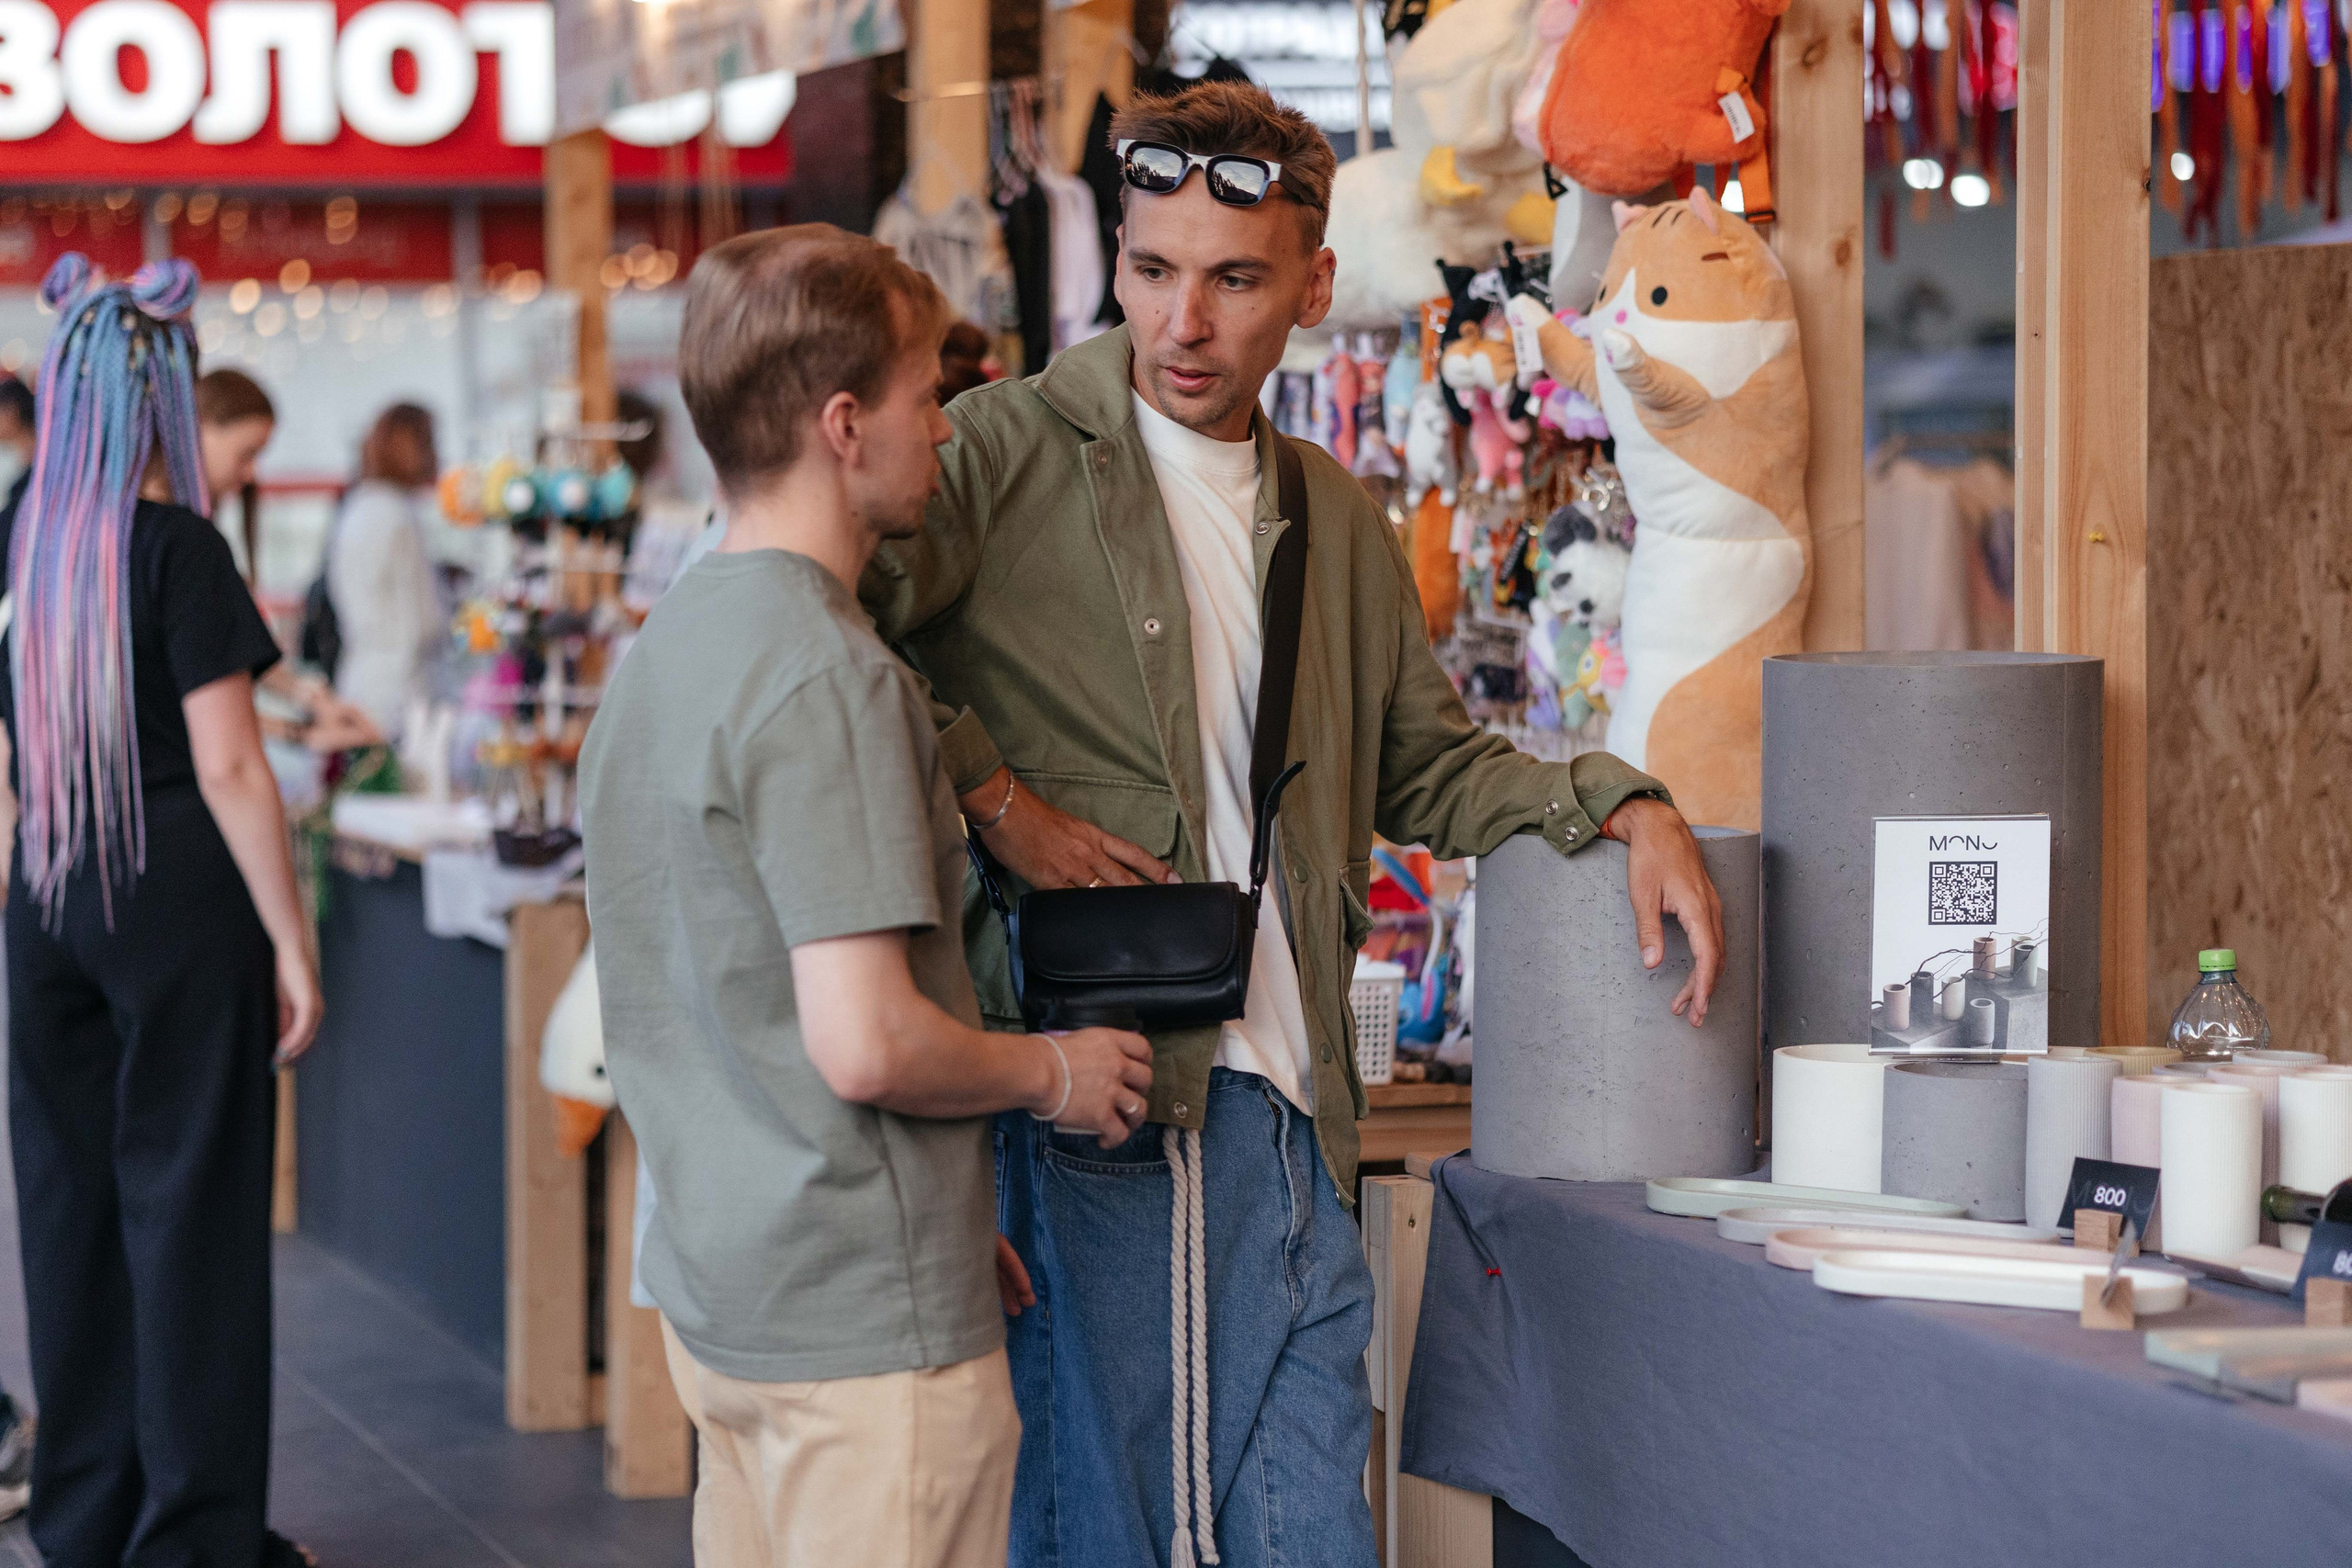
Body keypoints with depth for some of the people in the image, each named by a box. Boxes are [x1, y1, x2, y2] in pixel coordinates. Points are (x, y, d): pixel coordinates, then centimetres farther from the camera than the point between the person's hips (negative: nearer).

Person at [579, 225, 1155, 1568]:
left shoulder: (667, 646, 12)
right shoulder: (826, 676, -19)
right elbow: (866, 1043, -25)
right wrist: (1052, 1072, -6)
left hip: (718, 1293, 9)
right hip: (864, 1320, -9)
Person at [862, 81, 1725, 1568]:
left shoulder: (1339, 522, 19)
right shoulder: (1006, 454, -2)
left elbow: (1428, 766, 29)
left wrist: (1621, 806, 15)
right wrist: (993, 799, -15)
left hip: (1288, 1111, 6)